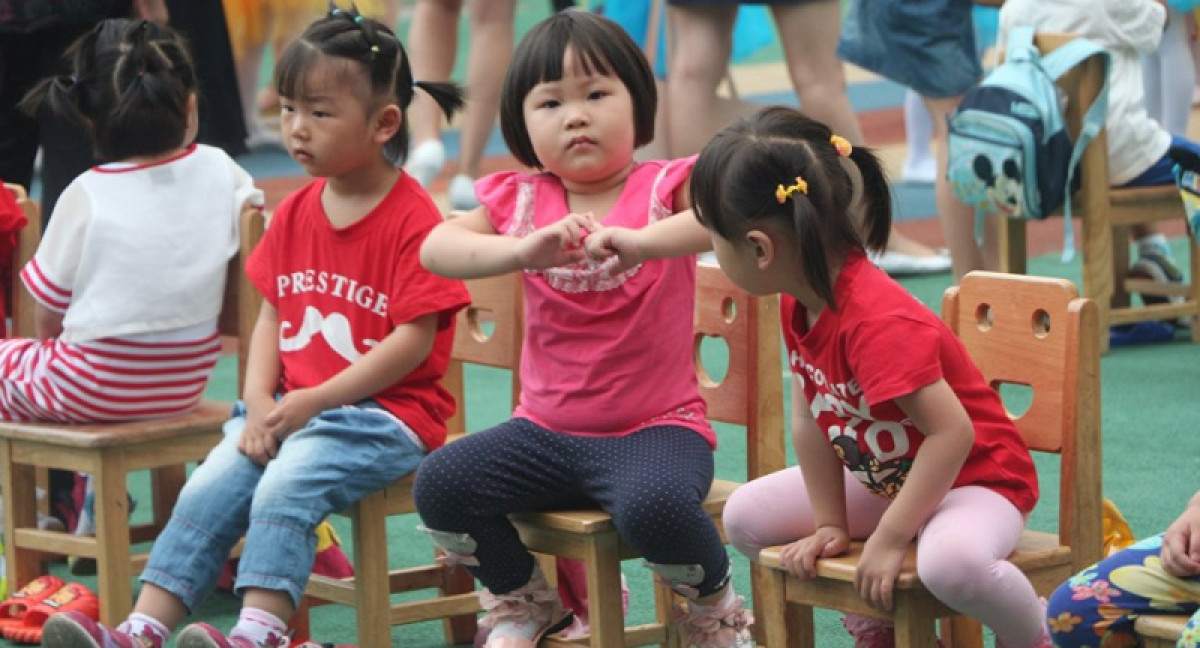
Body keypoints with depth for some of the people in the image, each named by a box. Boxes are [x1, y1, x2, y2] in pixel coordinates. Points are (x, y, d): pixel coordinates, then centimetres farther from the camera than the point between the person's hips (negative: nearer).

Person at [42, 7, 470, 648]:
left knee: (283, 489, -30)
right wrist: (259, 402, -4)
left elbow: (414, 340, -16)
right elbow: (271, 313, 14)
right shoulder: (294, 212, 12)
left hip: (384, 413, -7)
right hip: (290, 407, 7)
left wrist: (313, 401, -17)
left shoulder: (412, 220, -12)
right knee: (206, 491, -11)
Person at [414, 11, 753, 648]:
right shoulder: (519, 201, 4)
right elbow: (435, 249, -14)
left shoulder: (664, 188, -6)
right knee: (439, 485, -15)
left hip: (656, 427, -4)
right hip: (547, 431, 4)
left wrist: (641, 241, -42)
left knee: (653, 505, -35)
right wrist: (523, 250, -32)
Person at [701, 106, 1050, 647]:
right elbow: (810, 420, 0)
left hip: (977, 477, -9)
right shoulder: (798, 302, -5)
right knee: (746, 516, 5)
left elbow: (952, 432, -34)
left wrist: (888, 539, -29)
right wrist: (831, 526, -5)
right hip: (883, 478, 9)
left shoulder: (878, 322, -33)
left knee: (951, 562, -41)